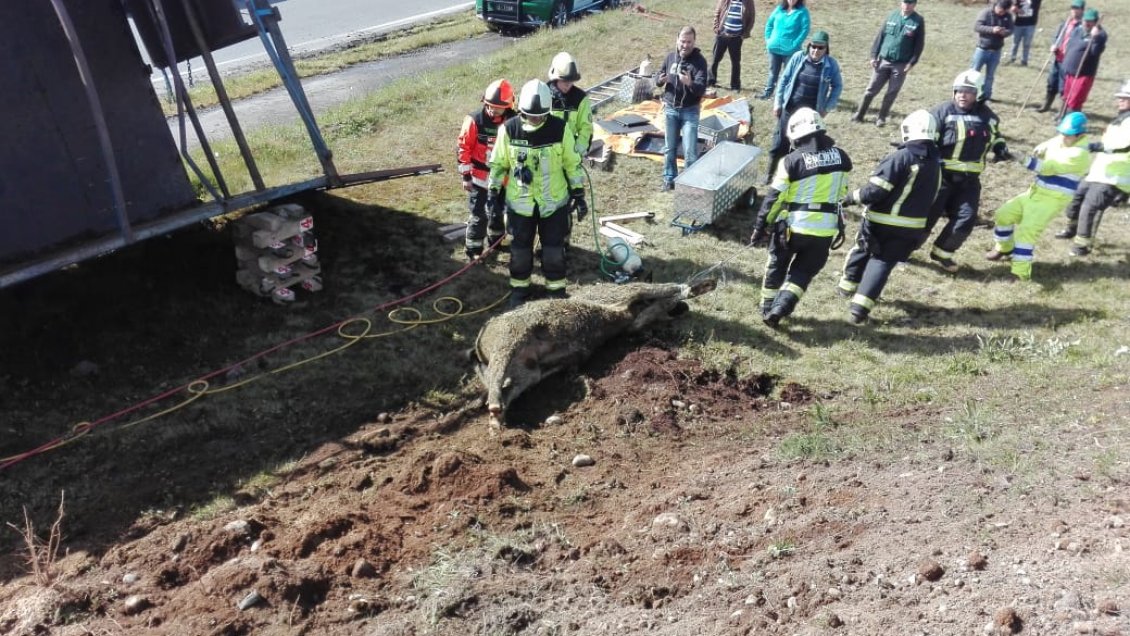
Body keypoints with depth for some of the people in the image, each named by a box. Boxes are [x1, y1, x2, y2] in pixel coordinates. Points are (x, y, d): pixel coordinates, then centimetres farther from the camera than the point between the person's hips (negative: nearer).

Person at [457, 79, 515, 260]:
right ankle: (473, 250, 12)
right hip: (480, 177, -4)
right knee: (479, 215, -2)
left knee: (499, 211, 20)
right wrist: (466, 176, -10)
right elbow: (463, 148, -11)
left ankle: (495, 241, 41)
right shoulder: (474, 120, -17)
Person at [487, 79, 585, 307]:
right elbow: (498, 163, 1)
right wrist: (493, 193, 3)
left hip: (554, 202, 0)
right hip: (519, 202, 1)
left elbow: (573, 164, -2)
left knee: (554, 250, 11)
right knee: (520, 249, 14)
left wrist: (579, 195, -1)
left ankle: (556, 290, 29)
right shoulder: (509, 129, -11)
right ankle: (519, 288, 34)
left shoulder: (560, 129, -12)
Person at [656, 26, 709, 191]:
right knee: (669, 148, 14)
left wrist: (690, 83, -44)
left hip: (690, 111, -4)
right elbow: (658, 77, 9)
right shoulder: (670, 56, 0)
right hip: (670, 109, 4)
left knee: (690, 152, -3)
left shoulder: (699, 61, -13)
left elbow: (701, 88, -23)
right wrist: (660, 80, -16)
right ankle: (669, 179, 28)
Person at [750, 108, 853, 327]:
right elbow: (841, 193, 10)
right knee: (803, 271, 16)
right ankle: (780, 307, 0)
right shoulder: (841, 157, 0)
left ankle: (767, 308, 30)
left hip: (793, 226, -2)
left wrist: (760, 227, -2)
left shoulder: (792, 161, -13)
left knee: (777, 266, 20)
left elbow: (774, 198, -11)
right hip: (825, 229, 2)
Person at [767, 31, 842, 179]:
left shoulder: (831, 64, -9)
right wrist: (777, 102, -1)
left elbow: (837, 86, 3)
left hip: (812, 111, 0)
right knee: (780, 141, 6)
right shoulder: (798, 57, -7)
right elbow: (784, 79, 0)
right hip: (790, 107, 1)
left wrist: (827, 107, -4)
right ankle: (771, 174, 19)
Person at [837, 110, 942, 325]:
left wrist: (853, 197, -7)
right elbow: (929, 197, 13)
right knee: (882, 262, 5)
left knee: (862, 250, 22)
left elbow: (874, 191, -22)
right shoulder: (936, 162, 5)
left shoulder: (901, 157, -18)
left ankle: (848, 286, 39)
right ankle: (859, 307, -6)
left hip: (881, 222, -4)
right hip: (912, 227, 4)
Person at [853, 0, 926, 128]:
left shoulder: (918, 21, -2)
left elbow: (919, 44, -2)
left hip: (901, 65, -1)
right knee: (871, 89, 2)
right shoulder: (892, 16, 4)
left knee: (892, 93, 3)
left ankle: (881, 118, 15)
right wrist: (874, 55, 0)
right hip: (883, 61, 2)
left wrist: (911, 62, -10)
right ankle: (859, 115, 11)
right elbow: (880, 36, 6)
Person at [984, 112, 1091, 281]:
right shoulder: (1059, 141, 6)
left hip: (1052, 199, -9)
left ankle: (1021, 272, -17)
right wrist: (1039, 150, -19)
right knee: (1003, 214, 8)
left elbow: (1048, 167, -29)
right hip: (1036, 191, 9)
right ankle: (1004, 248, 29)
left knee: (1026, 230, -20)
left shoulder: (1079, 154, -21)